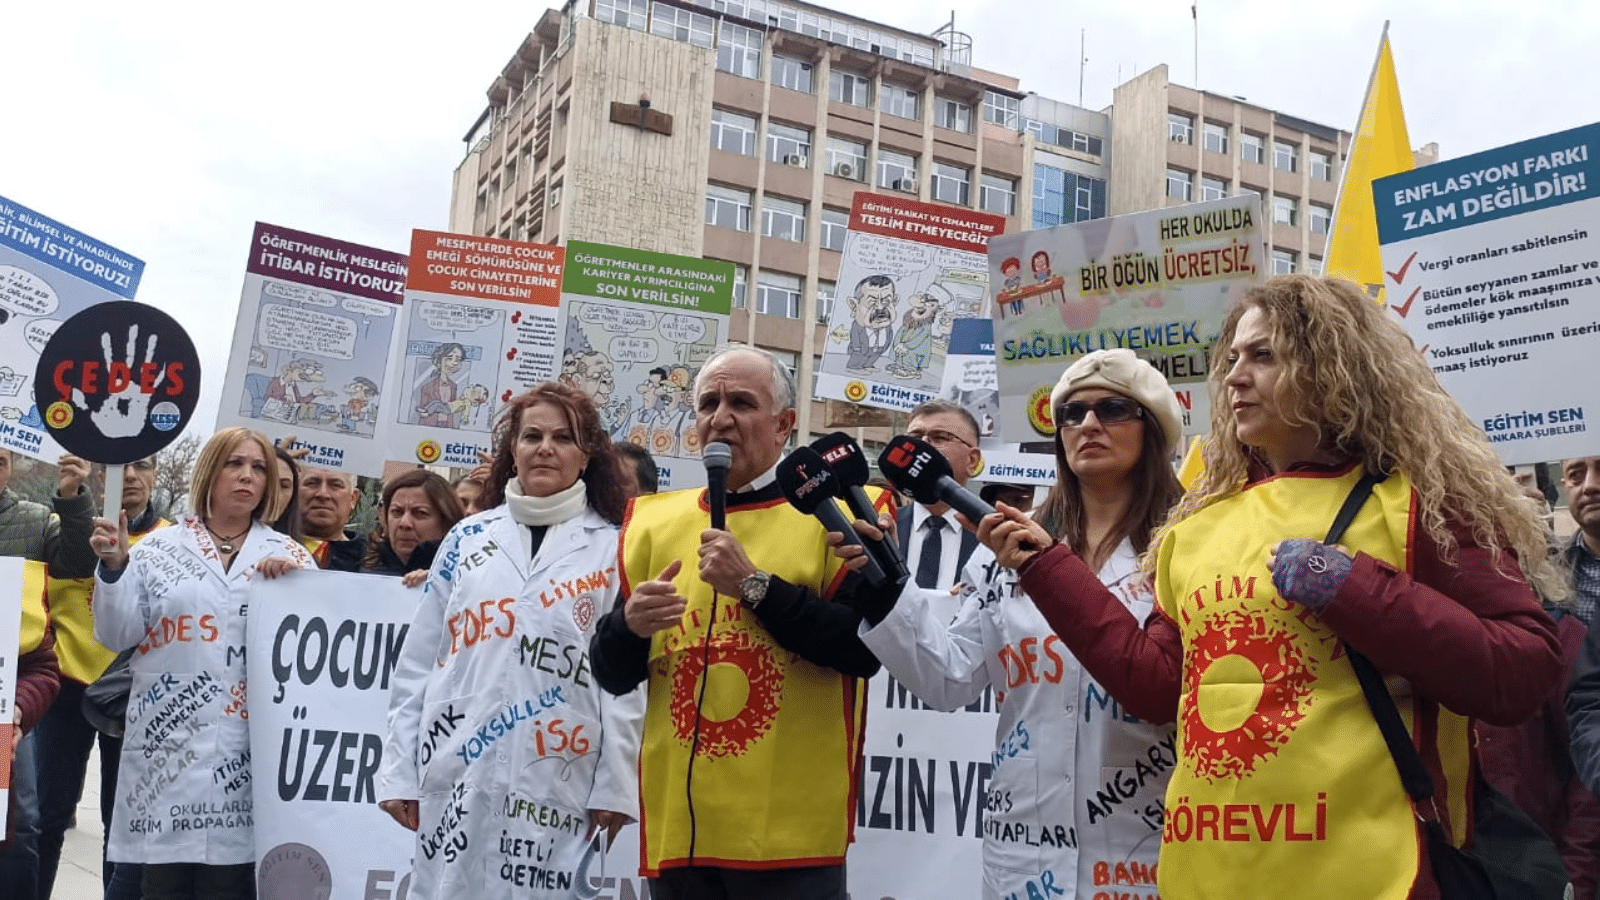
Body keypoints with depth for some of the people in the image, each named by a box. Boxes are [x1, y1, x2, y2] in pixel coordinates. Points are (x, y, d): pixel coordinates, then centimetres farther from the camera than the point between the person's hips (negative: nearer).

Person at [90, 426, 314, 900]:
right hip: (168, 740, 0)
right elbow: (117, 635, 4)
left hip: (248, 745, 0)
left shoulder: (289, 555, 10)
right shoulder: (158, 548, 8)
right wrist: (113, 567, -8)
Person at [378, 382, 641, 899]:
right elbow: (418, 664, 11)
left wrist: (615, 786, -6)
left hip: (555, 784, -2)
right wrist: (400, 772, 7)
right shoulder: (467, 539, 11)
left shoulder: (614, 549, 4)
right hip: (457, 776, 3)